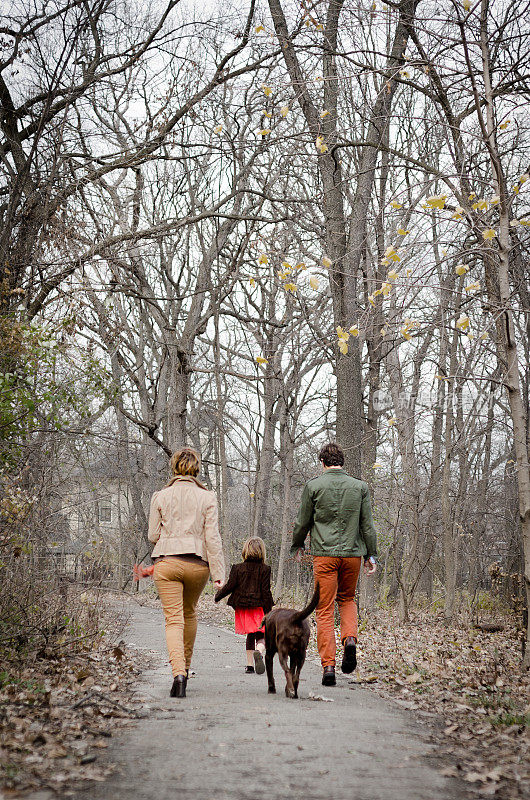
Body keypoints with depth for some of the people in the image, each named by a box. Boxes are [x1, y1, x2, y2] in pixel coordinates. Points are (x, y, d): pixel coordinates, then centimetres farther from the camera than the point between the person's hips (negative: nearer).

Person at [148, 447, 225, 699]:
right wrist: (219, 572, -3)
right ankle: (185, 666, 35)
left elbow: (153, 535, 4)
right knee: (190, 612, 24)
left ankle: (178, 672, -22)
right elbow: (212, 537, -3)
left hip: (167, 562, -1)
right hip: (197, 563, 1)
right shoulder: (207, 497, 0)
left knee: (174, 619, -2)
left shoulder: (160, 497, 1)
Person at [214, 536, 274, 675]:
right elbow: (266, 591, -6)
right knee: (261, 635, 3)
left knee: (250, 636, 16)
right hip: (259, 608, -2)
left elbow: (229, 586, -2)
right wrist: (268, 612, -3)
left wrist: (218, 596, 16)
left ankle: (249, 664, 12)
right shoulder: (264, 569, -4)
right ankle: (259, 651, -30)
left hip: (242, 608, 2)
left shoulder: (238, 568, 0)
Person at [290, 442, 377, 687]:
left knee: (325, 611, 2)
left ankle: (328, 665, -3)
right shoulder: (360, 487, 4)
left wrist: (296, 546, 20)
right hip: (353, 554, 2)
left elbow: (303, 522, 4)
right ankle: (350, 638, -2)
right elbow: (367, 524, 5)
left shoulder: (313, 486, -2)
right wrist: (371, 555, 13)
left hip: (324, 554, -2)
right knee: (347, 599, 24)